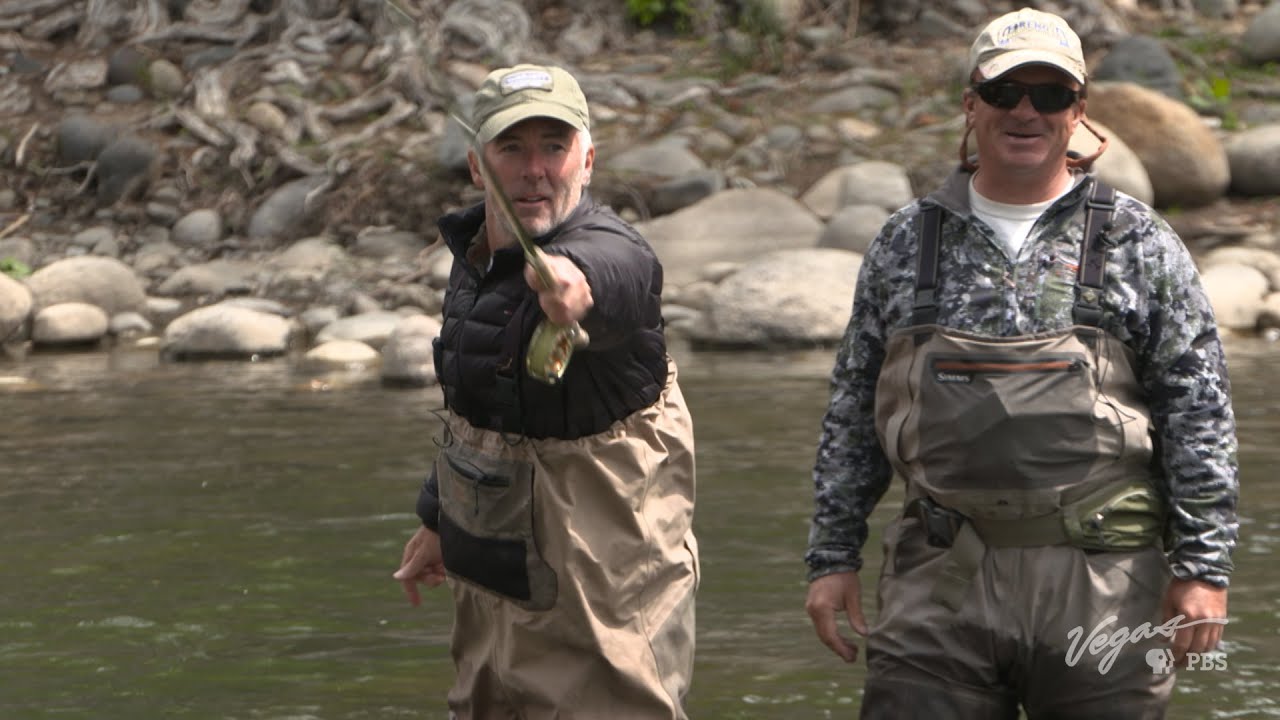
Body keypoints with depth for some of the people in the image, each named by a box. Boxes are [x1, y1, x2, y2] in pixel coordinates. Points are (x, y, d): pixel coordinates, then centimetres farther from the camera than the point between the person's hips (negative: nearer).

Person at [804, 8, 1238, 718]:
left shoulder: (1138, 242, 5)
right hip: (938, 581, 1)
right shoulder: (905, 242, 11)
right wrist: (832, 556, 10)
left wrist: (1202, 567, -4)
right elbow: (851, 411, 15)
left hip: (1102, 580, -1)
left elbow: (1199, 413, 2)